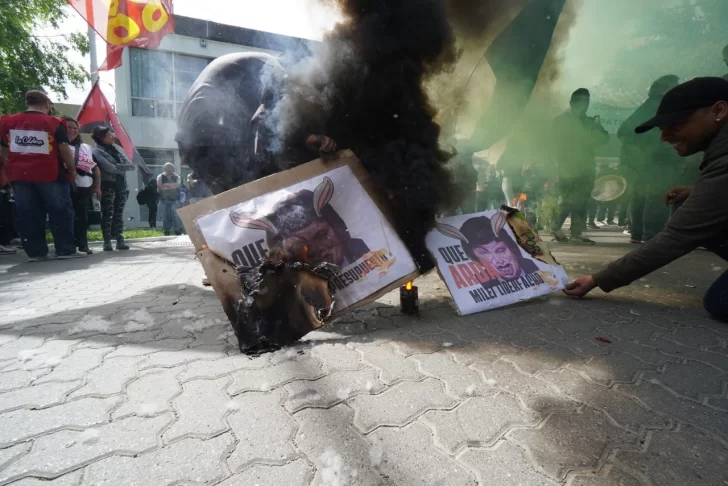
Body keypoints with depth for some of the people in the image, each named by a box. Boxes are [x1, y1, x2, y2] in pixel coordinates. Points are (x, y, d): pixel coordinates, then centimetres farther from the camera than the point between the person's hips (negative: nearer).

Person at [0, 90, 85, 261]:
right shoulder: (54, 123, -5)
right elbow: (64, 150, -8)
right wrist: (72, 169, 5)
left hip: (19, 175, 5)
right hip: (50, 174, -4)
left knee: (27, 214, 7)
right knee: (60, 212, 2)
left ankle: (35, 252, 10)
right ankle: (66, 250, 0)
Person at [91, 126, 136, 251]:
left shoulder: (116, 149, 18)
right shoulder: (97, 151, 0)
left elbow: (132, 165, 8)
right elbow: (109, 168, -15)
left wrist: (117, 166, -6)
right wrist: (123, 168, -2)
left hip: (121, 185, 5)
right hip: (108, 186, -5)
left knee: (119, 214, 5)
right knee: (107, 214, -5)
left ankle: (120, 240, 7)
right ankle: (107, 242, -3)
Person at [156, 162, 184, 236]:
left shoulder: (176, 177, 12)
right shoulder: (160, 177, 10)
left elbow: (178, 184, -8)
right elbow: (159, 186, -7)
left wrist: (167, 185, -11)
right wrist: (173, 186, -9)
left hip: (174, 199, 0)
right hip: (164, 199, 0)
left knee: (176, 215, -8)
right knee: (165, 216, 1)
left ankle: (178, 232, -5)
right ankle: (166, 232, 7)